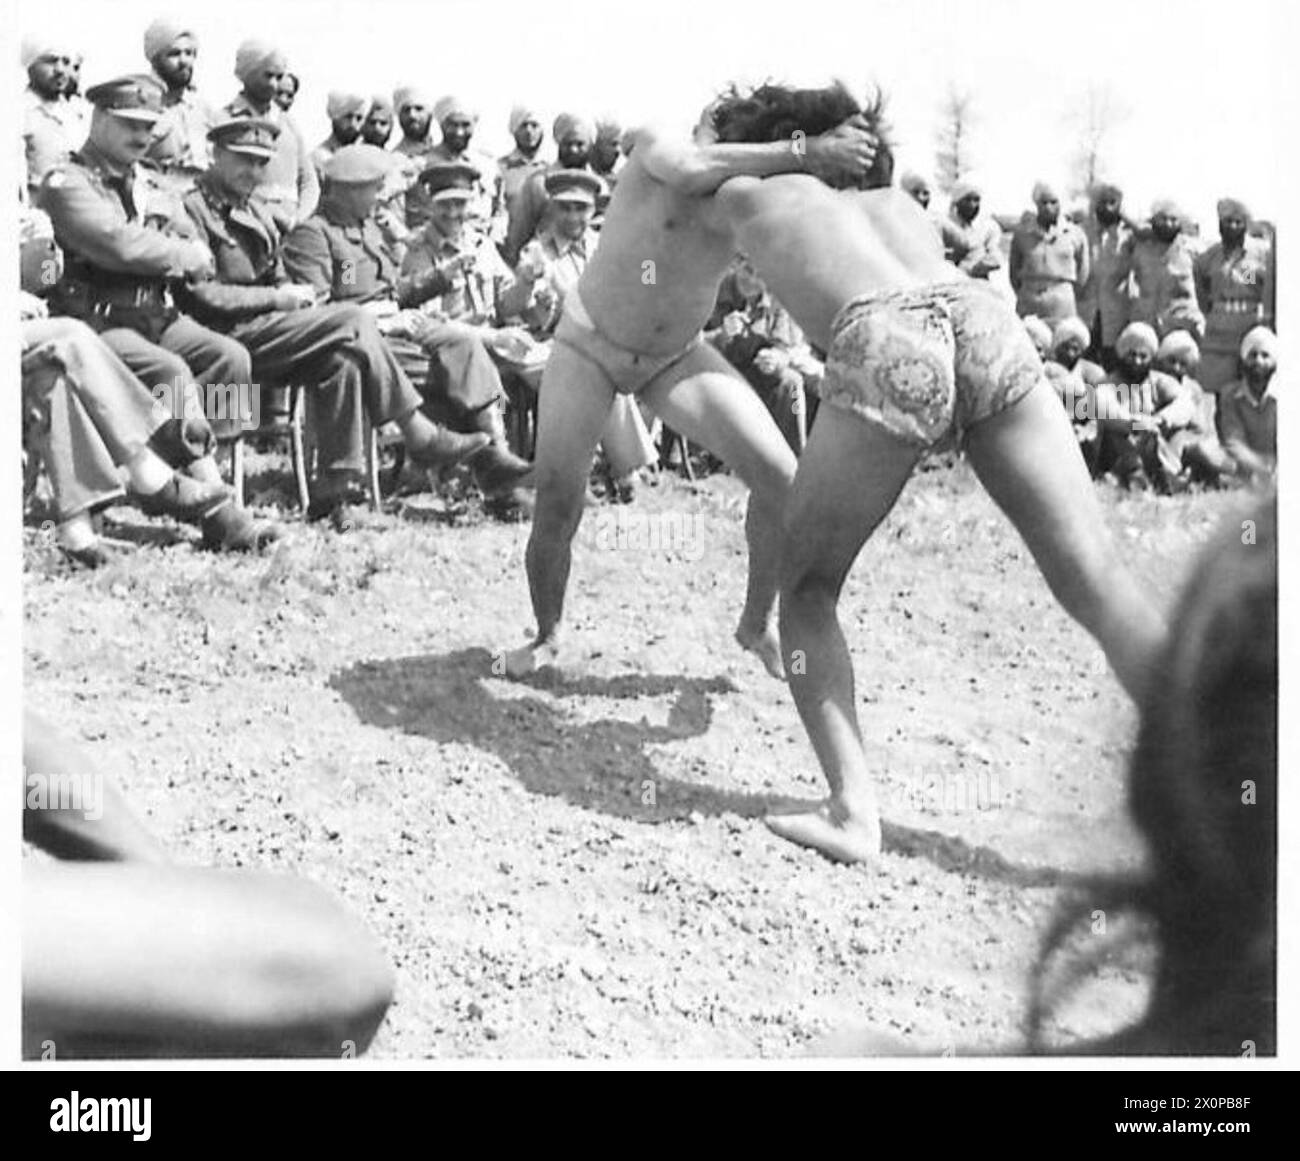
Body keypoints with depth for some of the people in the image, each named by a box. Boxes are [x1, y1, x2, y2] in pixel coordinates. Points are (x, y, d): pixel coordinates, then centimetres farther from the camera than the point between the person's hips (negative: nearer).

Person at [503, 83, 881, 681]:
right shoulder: (656, 143, -27)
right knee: (556, 506, -12)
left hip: (676, 356, 3)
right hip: (588, 343, -3)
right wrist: (804, 151, -51)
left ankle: (758, 623, 10)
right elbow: (688, 169, -49)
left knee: (781, 477, -12)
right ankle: (546, 637, 18)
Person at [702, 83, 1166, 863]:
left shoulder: (748, 196, 34)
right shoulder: (896, 201, 40)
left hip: (885, 344, -3)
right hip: (983, 316, 3)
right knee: (1093, 577, -3)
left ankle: (853, 810, -3)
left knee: (806, 585, 14)